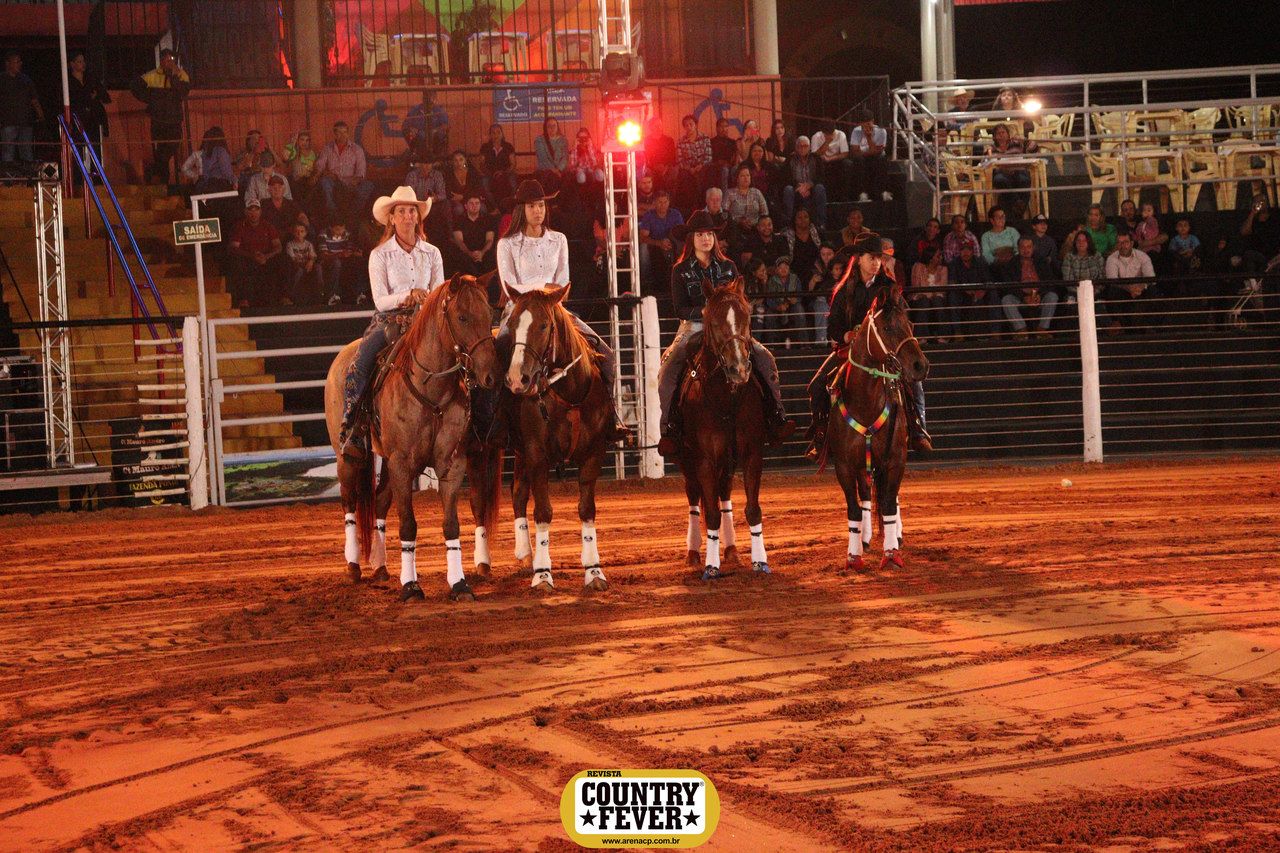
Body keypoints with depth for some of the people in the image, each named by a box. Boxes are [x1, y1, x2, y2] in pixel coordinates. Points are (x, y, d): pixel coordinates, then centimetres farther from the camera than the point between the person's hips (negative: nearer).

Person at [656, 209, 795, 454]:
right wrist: (704, 311, -21)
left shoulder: (728, 267, 9)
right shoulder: (681, 271, 1)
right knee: (668, 369, -28)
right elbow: (679, 309, -6)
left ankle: (776, 419, -14)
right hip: (693, 329, -2)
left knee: (765, 358, -17)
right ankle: (669, 427, -20)